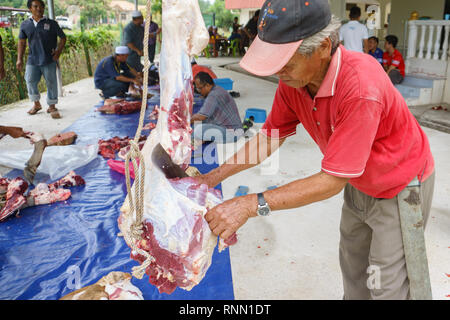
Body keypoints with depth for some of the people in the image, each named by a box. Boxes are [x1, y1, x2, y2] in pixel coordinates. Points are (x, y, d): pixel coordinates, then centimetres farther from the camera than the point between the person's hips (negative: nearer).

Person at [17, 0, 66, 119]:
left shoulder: (51, 23, 2)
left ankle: (52, 106, 15)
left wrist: (58, 52, -5)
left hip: (49, 60, -2)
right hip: (32, 60, 2)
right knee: (30, 81, 3)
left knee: (51, 83, 1)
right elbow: (22, 42, 10)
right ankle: (36, 104, 23)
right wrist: (19, 59, 4)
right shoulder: (25, 25, 7)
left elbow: (63, 38, 7)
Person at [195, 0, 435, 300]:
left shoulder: (362, 87, -40)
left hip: (399, 187, -6)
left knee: (388, 287, 6)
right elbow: (269, 138, -5)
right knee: (352, 267, 22)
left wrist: (253, 205, -37)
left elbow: (333, 180, -35)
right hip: (358, 183, 7)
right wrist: (212, 178, -11)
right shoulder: (292, 79, -17)